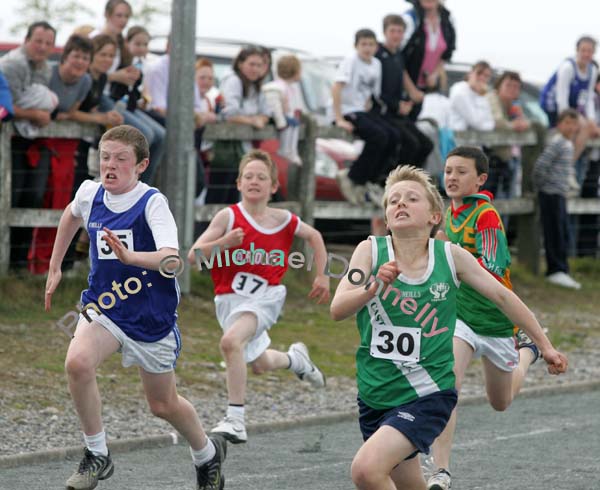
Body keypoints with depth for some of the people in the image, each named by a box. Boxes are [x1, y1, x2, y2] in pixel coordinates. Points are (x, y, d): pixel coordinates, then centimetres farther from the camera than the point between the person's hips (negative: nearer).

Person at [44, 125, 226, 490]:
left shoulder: (152, 202, -18)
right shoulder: (90, 194, -3)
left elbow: (171, 257, -34)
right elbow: (72, 215, 23)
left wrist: (130, 257, -52)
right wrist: (55, 267, 25)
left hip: (151, 316, -3)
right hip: (103, 306, 3)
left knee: (163, 405, 12)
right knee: (78, 362, -28)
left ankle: (208, 453, 44)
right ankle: (97, 454, -11)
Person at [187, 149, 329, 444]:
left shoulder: (284, 220, -2)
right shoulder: (229, 217, -8)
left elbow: (314, 236, 19)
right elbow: (193, 256, -13)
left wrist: (323, 276, 14)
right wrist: (223, 243, -29)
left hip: (265, 297, -2)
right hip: (230, 297, 2)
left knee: (231, 341, -31)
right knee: (261, 364, 19)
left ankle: (235, 420, -28)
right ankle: (294, 359, 57)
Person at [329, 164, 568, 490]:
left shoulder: (450, 256, -6)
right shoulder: (371, 250, -6)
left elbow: (502, 296, 6)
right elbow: (337, 310, -16)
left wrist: (544, 345, 12)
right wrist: (375, 287, -34)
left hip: (428, 395, -3)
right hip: (375, 396, 3)